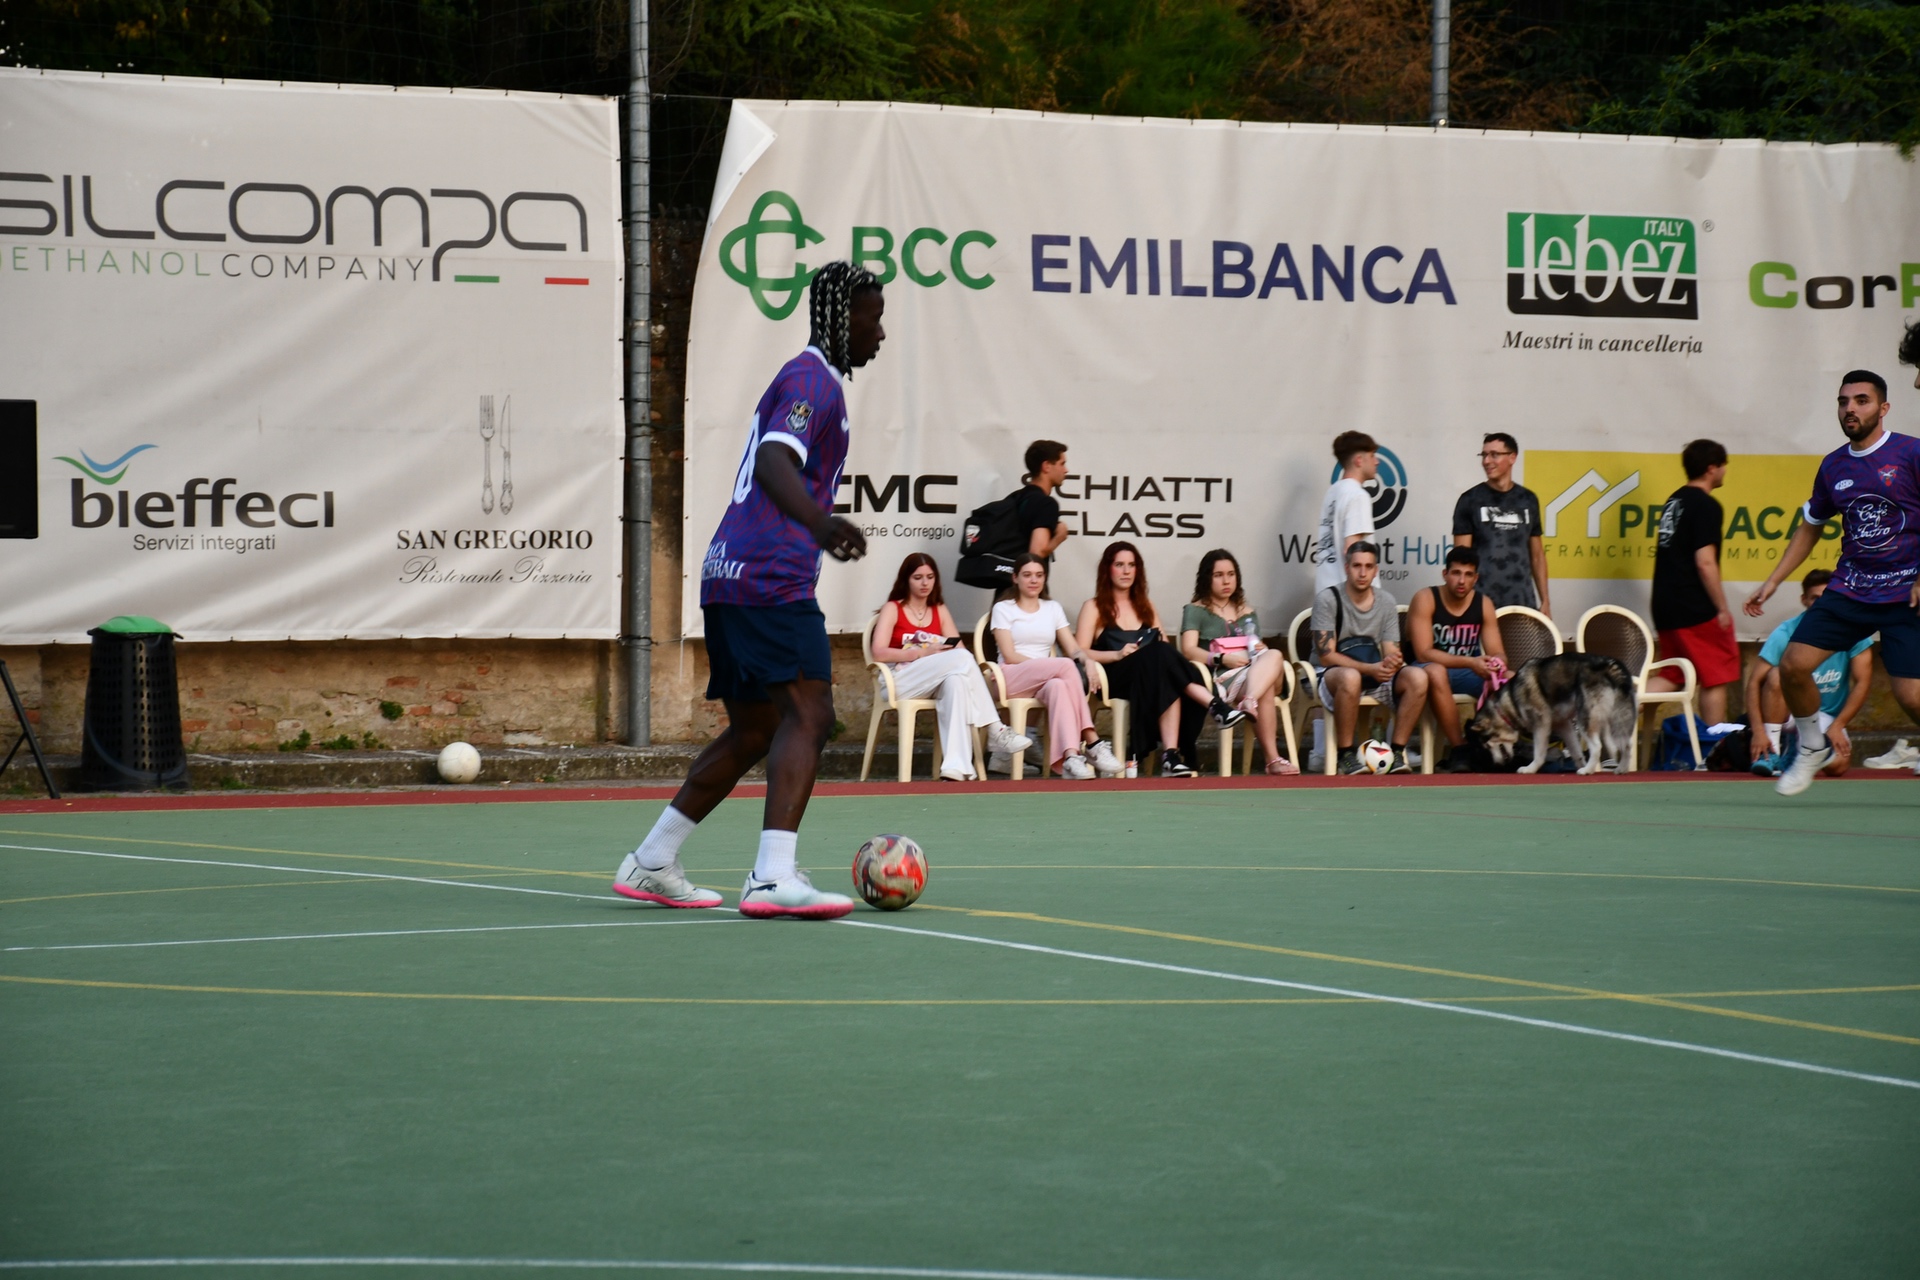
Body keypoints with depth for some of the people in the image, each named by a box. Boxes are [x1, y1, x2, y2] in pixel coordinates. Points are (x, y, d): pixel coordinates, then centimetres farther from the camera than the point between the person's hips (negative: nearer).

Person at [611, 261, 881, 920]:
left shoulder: (805, 378, 24)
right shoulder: (812, 380, -8)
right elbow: (775, 463, -26)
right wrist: (818, 521, -45)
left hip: (731, 574, 11)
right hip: (771, 576, -11)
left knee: (754, 730, 15)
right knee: (808, 714, -19)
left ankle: (650, 863, 18)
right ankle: (773, 877, -31)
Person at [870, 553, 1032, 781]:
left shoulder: (940, 610, 22)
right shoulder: (892, 609, 7)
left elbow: (958, 649, 9)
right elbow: (879, 653, -9)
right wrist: (923, 652, -18)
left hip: (937, 685, 4)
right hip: (901, 681, -4)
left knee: (956, 679, -37)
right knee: (962, 658, -30)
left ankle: (956, 769, -50)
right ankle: (994, 730, -31)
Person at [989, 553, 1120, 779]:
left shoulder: (1053, 608, 21)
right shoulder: (1003, 609, 8)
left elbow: (1073, 648, 11)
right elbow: (1010, 656, -4)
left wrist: (1087, 660, -14)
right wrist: (1054, 666, -17)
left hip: (1045, 681, 3)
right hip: (1011, 679, -3)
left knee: (1058, 686, -38)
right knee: (1066, 666, -32)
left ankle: (1070, 756, -54)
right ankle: (1092, 744, -37)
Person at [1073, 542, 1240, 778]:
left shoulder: (1146, 605, 26)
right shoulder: (1094, 608, 11)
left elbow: (1164, 646, 20)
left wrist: (1163, 650, -5)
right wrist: (1118, 654, -16)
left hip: (1150, 675, 4)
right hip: (1115, 678, -4)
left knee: (1169, 684, -36)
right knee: (1161, 655, -35)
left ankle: (1171, 753, -49)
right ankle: (1215, 706, -42)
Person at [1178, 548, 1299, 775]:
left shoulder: (1247, 613, 29)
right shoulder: (1195, 611, 11)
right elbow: (1188, 650, -4)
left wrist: (1260, 651, -2)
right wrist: (1223, 658, -21)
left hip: (1254, 674, 5)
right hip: (1221, 679, -5)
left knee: (1274, 656, -34)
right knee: (1266, 691, -38)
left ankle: (1249, 703, -59)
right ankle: (1272, 758, -52)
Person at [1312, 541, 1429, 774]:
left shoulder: (1387, 603, 6)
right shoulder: (1328, 600, -8)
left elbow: (1392, 654, 3)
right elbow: (1326, 656, -15)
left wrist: (1392, 663, -24)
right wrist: (1370, 669, -27)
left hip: (1375, 676, 5)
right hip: (1330, 675, -5)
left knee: (1417, 677, -24)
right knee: (1351, 677, -41)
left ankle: (1397, 752, -17)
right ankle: (1346, 755, -28)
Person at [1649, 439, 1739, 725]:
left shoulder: (1674, 501, 14)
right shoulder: (1706, 506, -12)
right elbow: (1705, 562, -19)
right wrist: (1722, 608, -12)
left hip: (1666, 606, 8)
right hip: (1697, 610, -8)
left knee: (1670, 677, 13)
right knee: (1716, 678, 3)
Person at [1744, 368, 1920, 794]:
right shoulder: (1833, 466, 9)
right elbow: (1810, 527, 22)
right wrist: (1772, 581, 18)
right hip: (1848, 590, 5)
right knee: (1793, 664, -10)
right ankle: (1812, 748, 14)